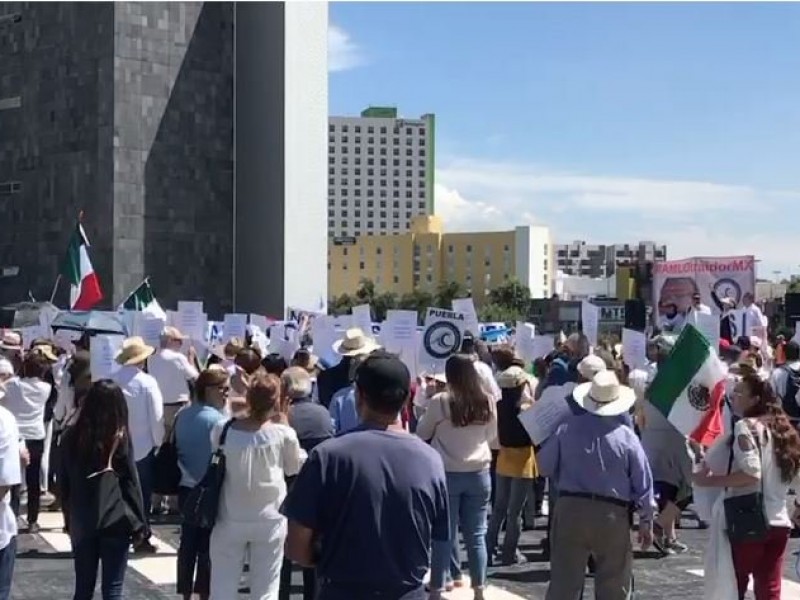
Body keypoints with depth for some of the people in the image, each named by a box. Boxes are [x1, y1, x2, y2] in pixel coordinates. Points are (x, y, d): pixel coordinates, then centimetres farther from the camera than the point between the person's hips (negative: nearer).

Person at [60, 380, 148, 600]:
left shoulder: (72, 436, 0)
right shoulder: (120, 436, -9)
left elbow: (64, 483, 6)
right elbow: (131, 482, -8)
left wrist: (70, 519, 13)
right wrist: (139, 523, -1)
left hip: (82, 523, 3)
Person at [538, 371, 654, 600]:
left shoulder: (567, 428, -3)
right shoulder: (626, 437, -5)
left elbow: (544, 465, 6)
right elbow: (643, 484, -1)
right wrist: (646, 522, 9)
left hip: (571, 509, 1)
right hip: (613, 514, -1)